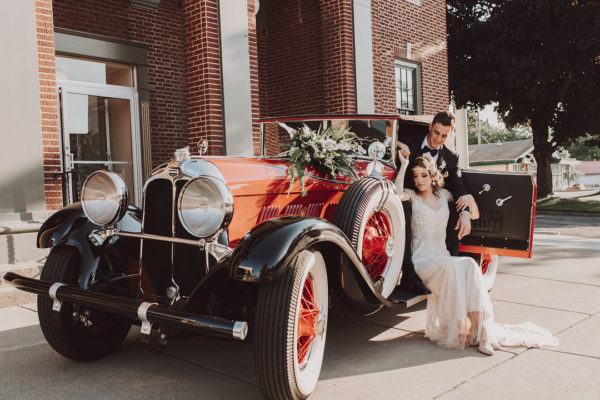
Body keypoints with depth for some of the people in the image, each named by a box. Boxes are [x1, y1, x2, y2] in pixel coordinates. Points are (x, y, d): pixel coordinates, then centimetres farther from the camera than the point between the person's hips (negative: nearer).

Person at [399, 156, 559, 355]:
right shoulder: (413, 196, 3)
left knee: (469, 265, -28)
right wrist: (404, 164, -15)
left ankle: (480, 326, -30)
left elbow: (474, 215, 19)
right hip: (422, 260, -3)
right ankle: (459, 325, -25)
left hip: (443, 258, 4)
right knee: (452, 267, -34)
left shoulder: (444, 195, 14)